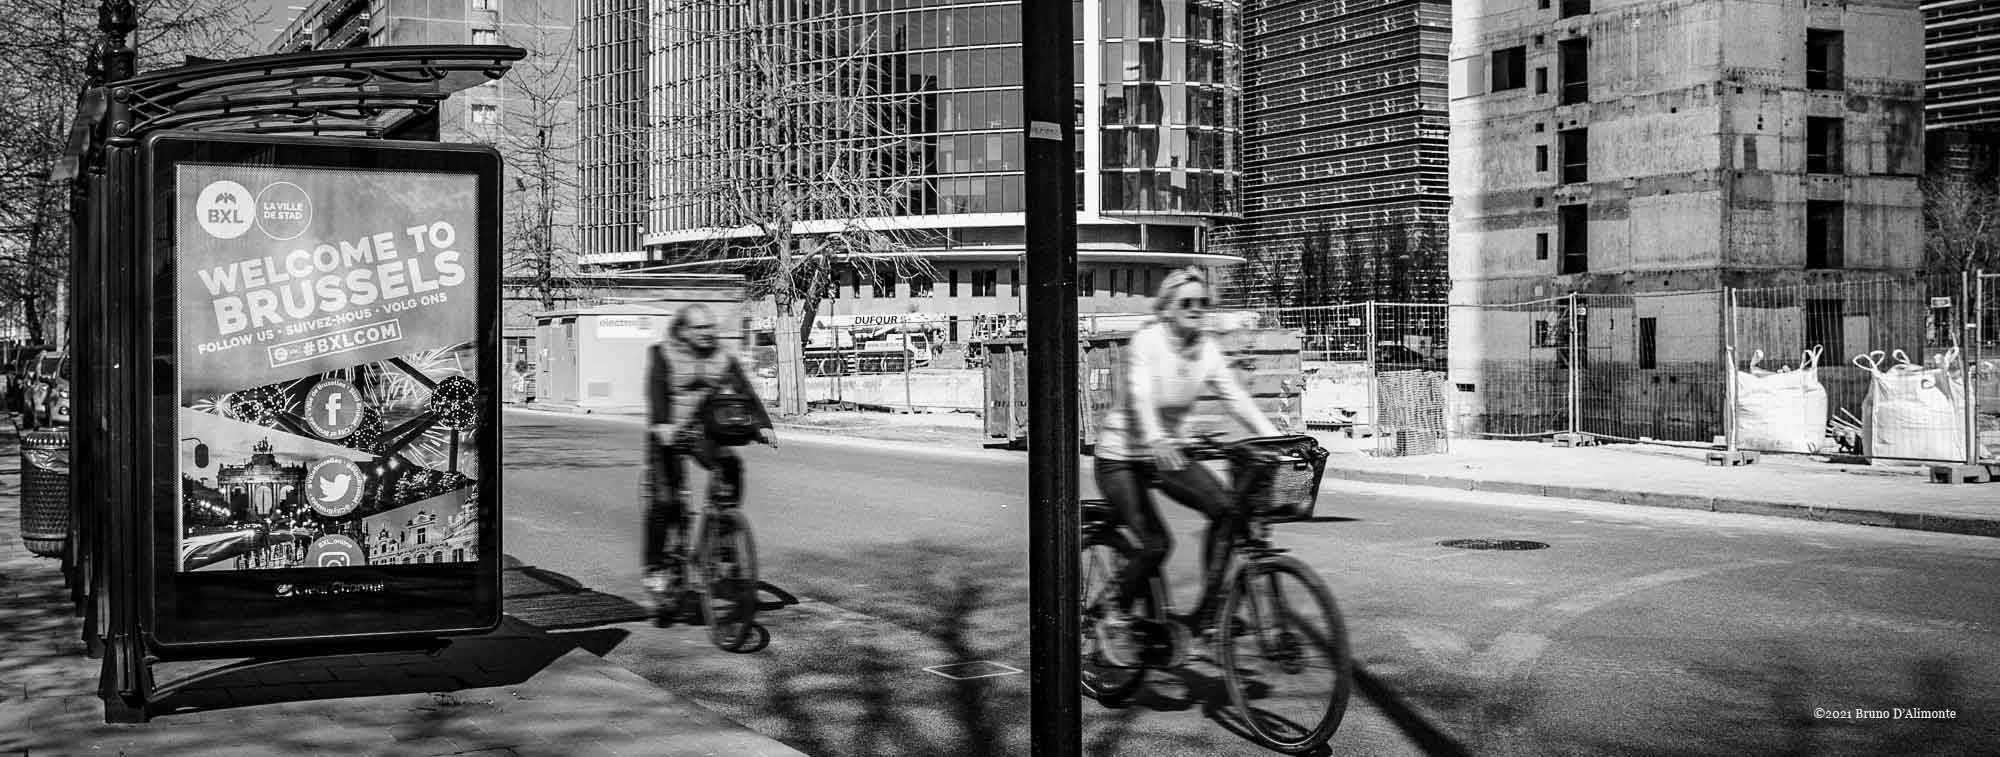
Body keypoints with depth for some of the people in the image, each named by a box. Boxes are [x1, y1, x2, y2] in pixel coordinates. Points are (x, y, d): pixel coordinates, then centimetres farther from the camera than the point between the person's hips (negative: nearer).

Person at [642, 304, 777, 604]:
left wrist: (763, 425, -25)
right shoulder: (663, 355, -6)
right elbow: (656, 391, -23)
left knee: (730, 465, -25)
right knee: (663, 500, -10)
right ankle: (656, 568, 5)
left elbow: (745, 392, -9)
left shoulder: (724, 358, 2)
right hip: (668, 435, -2)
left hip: (705, 433, 3)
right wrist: (661, 424, -41)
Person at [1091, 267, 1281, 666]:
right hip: (1120, 456, -6)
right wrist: (1156, 441, -53)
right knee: (1155, 543, -21)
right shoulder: (1146, 340, -19)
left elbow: (1234, 396, -9)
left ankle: (1207, 612, -7)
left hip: (1165, 451, 6)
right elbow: (1139, 395, -34)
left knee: (1225, 509, -17)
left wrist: (1274, 438, -23)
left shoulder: (1205, 347, -3)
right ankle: (1116, 621, 2)